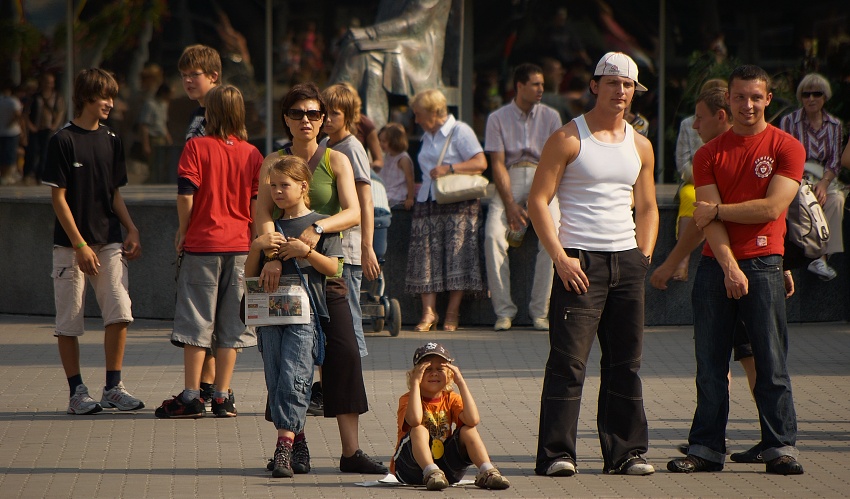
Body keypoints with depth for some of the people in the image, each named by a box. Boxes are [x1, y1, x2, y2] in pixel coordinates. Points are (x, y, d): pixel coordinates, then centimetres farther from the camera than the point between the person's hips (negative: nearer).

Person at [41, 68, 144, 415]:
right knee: (69, 321, 0)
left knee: (119, 311, -7)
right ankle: (77, 392, 8)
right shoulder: (63, 141, -6)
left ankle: (113, 387, 4)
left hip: (110, 241, 5)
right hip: (70, 244, -4)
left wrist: (131, 230, 5)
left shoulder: (110, 140, 11)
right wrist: (80, 246, -13)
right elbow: (58, 197, -8)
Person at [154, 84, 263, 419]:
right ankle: (222, 397, 7)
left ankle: (191, 397, -1)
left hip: (202, 243, -3)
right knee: (230, 325, 7)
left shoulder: (196, 147, -7)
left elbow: (186, 195, -12)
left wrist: (183, 230, 2)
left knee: (196, 322, 1)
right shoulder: (252, 154, 3)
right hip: (241, 244, 3)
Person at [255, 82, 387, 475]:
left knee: (345, 352, -9)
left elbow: (353, 213, -8)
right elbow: (263, 213, -9)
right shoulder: (274, 162, 4)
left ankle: (351, 452, -8)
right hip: (284, 270, 0)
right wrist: (272, 255, -26)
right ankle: (295, 445, 9)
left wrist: (318, 228, -27)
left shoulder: (337, 161, 5)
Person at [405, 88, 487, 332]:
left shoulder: (460, 131, -2)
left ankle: (452, 313, -7)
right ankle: (429, 311, -9)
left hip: (458, 203, -7)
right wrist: (419, 186, 18)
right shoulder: (427, 137, 22)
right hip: (428, 202, 7)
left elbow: (481, 163, -12)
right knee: (426, 253, -6)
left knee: (457, 253, -10)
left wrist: (449, 169, -17)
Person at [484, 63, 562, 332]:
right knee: (493, 235, -25)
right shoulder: (498, 118, 5)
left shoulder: (550, 116, 9)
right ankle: (503, 310, -19)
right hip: (510, 181, 0)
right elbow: (498, 163, -1)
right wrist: (510, 204, -13)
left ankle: (540, 310, -19)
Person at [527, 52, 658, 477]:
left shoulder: (640, 146, 14)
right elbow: (537, 201, -7)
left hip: (627, 262, 6)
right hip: (580, 262, -5)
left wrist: (643, 256, 7)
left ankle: (624, 452, 13)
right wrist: (560, 257, -14)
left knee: (625, 362, 7)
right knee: (568, 361, -10)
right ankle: (556, 454, -8)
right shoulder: (568, 139, -3)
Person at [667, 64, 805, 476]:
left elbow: (771, 208, -10)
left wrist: (716, 211, -4)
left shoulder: (787, 148, 1)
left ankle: (780, 448, 2)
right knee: (710, 363, 4)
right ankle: (706, 448, 9)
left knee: (771, 362, -2)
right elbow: (709, 218, 0)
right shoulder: (709, 154, 9)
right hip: (716, 264, 3)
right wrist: (729, 266, -13)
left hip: (763, 264, -3)